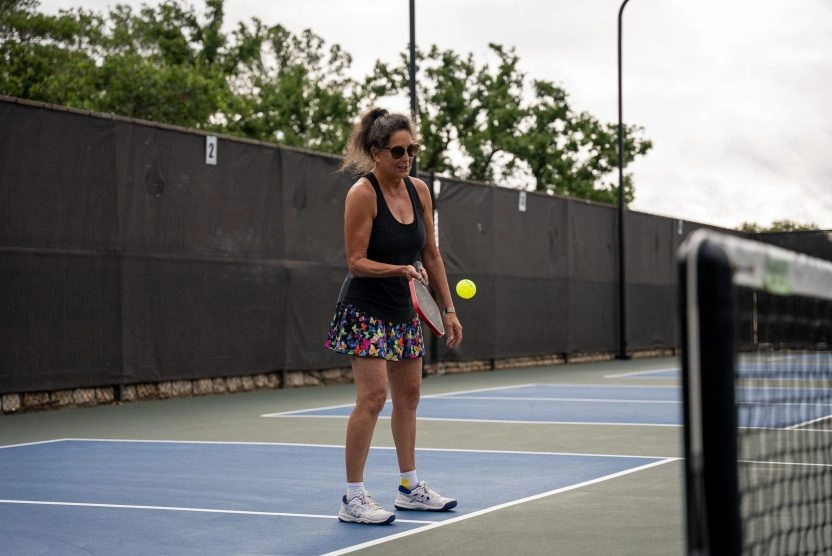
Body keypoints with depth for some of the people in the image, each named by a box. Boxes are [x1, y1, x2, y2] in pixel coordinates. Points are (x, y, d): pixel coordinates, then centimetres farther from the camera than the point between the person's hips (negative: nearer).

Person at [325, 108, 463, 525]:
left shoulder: (419, 190, 3)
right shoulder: (362, 193, -16)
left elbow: (431, 255, 9)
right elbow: (356, 261, -17)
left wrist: (448, 309, 8)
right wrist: (401, 270, -31)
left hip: (403, 310, 7)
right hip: (365, 310, -7)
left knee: (408, 396, 13)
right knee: (373, 395, -14)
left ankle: (410, 487, 26)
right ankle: (353, 498, -8)